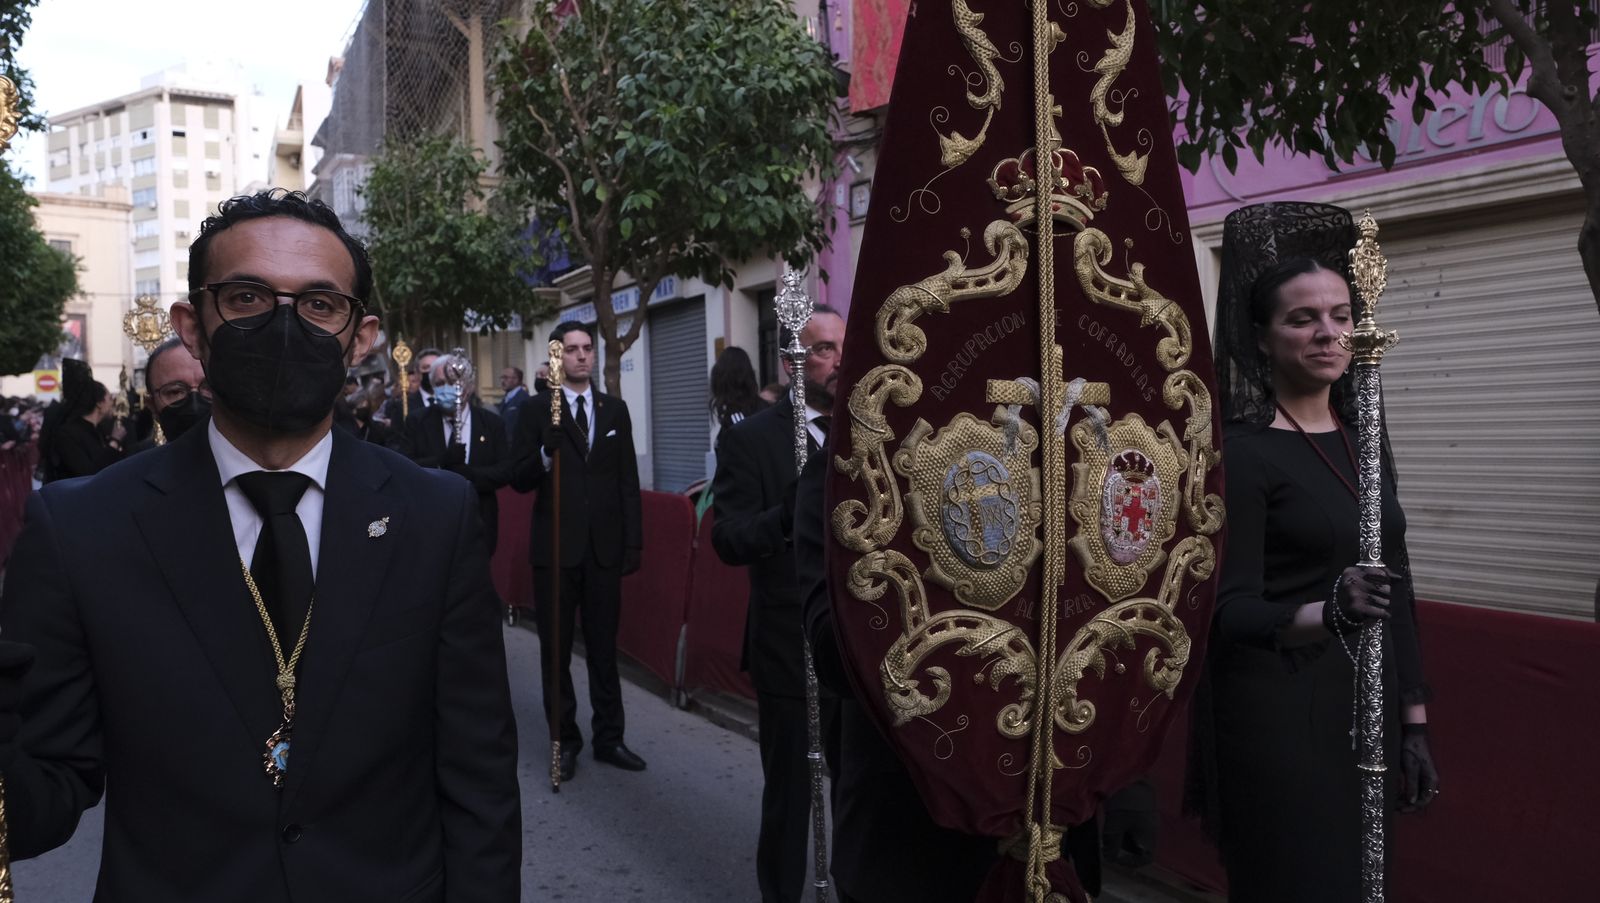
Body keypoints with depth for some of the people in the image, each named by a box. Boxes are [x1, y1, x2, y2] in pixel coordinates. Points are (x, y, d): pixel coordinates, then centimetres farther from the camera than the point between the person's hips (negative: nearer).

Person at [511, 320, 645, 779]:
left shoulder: (615, 409, 7)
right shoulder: (537, 410, -1)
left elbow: (628, 480, 6)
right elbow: (519, 480, -5)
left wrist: (633, 541, 1)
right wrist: (546, 453, -25)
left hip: (604, 547, 2)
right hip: (556, 547, -2)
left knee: (604, 647, 10)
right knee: (556, 650, 9)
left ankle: (609, 738, 21)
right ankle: (564, 741, 21)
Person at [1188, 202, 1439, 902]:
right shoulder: (1240, 451, -13)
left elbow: (1397, 592, 13)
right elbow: (1228, 611, -18)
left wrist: (1414, 720, 12)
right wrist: (1327, 613, -36)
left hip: (1369, 708, 7)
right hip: (1279, 718, -7)